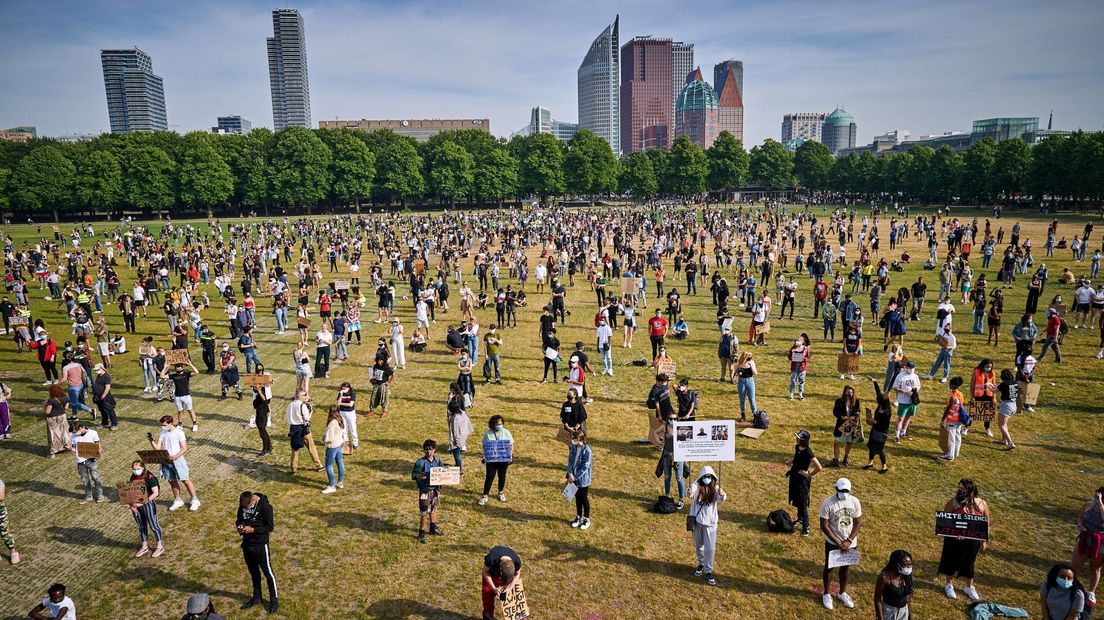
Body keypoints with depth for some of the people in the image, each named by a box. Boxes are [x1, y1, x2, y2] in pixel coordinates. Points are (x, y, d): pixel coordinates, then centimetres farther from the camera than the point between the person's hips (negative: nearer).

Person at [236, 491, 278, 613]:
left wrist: (252, 529, -24)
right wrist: (239, 526, -10)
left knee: (267, 572, 5)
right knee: (253, 571, 21)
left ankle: (274, 600, 19)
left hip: (260, 545, -6)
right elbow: (239, 519, 12)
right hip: (247, 544, 6)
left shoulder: (265, 506, -22)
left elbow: (270, 527, -16)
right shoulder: (242, 504, -4)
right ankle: (256, 597, 38)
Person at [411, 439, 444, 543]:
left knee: (433, 510, 22)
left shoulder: (437, 460, -2)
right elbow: (413, 474, -24)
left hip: (435, 489, 5)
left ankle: (433, 528, 41)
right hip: (425, 490, -5)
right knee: (424, 513, 0)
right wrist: (418, 476, -46)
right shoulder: (421, 462, -17)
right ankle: (421, 533, 16)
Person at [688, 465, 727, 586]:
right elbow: (692, 495, -32)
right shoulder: (696, 486, -11)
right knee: (698, 545, 18)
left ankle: (708, 571, 16)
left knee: (710, 548, -1)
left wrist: (722, 495, -52)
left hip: (710, 522, -1)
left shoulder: (715, 488, -9)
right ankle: (701, 564, 42)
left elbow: (720, 499, -28)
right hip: (696, 520, 1)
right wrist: (690, 493, -57)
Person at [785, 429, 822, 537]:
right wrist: (791, 461, 2)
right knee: (796, 499, 22)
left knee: (802, 503, -2)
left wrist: (809, 474, -18)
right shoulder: (797, 447, -1)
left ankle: (806, 527, 8)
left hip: (802, 479, -8)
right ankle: (800, 518, 41)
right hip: (794, 476, 8)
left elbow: (819, 467, -28)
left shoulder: (808, 452, -26)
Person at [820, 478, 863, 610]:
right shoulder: (828, 504, -22)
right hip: (832, 542, -3)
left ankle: (842, 593, 39)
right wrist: (838, 543, -19)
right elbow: (824, 526, -17)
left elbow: (858, 523, -4)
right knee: (829, 567, 11)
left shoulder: (855, 502, -10)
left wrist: (848, 541, -13)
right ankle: (827, 594, 29)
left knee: (846, 567, 19)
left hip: (850, 542, 3)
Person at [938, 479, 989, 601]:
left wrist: (984, 540, 6)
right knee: (951, 561, 15)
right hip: (954, 539, -2)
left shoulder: (982, 504, -11)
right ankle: (949, 585, 38)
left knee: (969, 563, 20)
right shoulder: (953, 502, -18)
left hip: (972, 541, 2)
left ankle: (969, 587, 43)